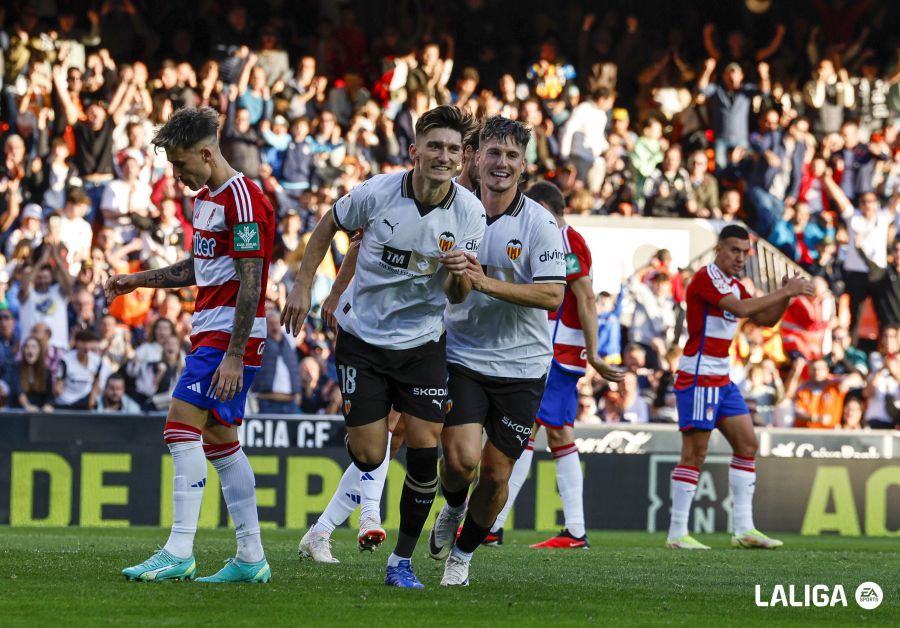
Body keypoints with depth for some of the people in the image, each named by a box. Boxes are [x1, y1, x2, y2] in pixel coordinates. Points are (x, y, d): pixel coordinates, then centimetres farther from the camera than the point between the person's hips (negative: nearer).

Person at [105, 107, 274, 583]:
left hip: (231, 335, -10)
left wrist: (235, 355, -22)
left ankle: (180, 552, -19)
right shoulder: (205, 199, 15)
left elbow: (250, 284, -19)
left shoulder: (243, 200, -15)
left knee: (182, 427, -16)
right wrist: (139, 281, 21)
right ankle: (251, 557, 12)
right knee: (220, 441, 9)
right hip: (209, 331, 10)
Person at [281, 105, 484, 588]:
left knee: (424, 449, -8)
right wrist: (303, 286, 3)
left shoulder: (469, 212, -10)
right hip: (362, 336, -2)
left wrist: (459, 275, -26)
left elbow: (457, 296, -3)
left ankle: (402, 560, 8)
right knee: (368, 456, -7)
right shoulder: (376, 194, -16)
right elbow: (328, 226, 5)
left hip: (422, 343, 2)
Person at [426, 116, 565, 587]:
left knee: (496, 473, 4)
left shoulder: (539, 223, -7)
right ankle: (452, 509, 17)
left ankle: (463, 555, 27)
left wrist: (487, 283, -25)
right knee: (460, 458, -17)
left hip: (521, 366, -1)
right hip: (462, 358, 1)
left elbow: (552, 295, -17)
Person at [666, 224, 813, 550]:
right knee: (694, 453, -9)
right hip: (698, 377, -10)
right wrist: (785, 292, -22)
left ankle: (744, 529, 7)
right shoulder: (706, 277, -14)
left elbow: (764, 319, 17)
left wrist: (787, 294, 1)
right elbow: (742, 309, -26)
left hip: (722, 379, 10)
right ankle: (677, 533, -6)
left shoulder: (734, 285, 15)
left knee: (747, 445, 6)